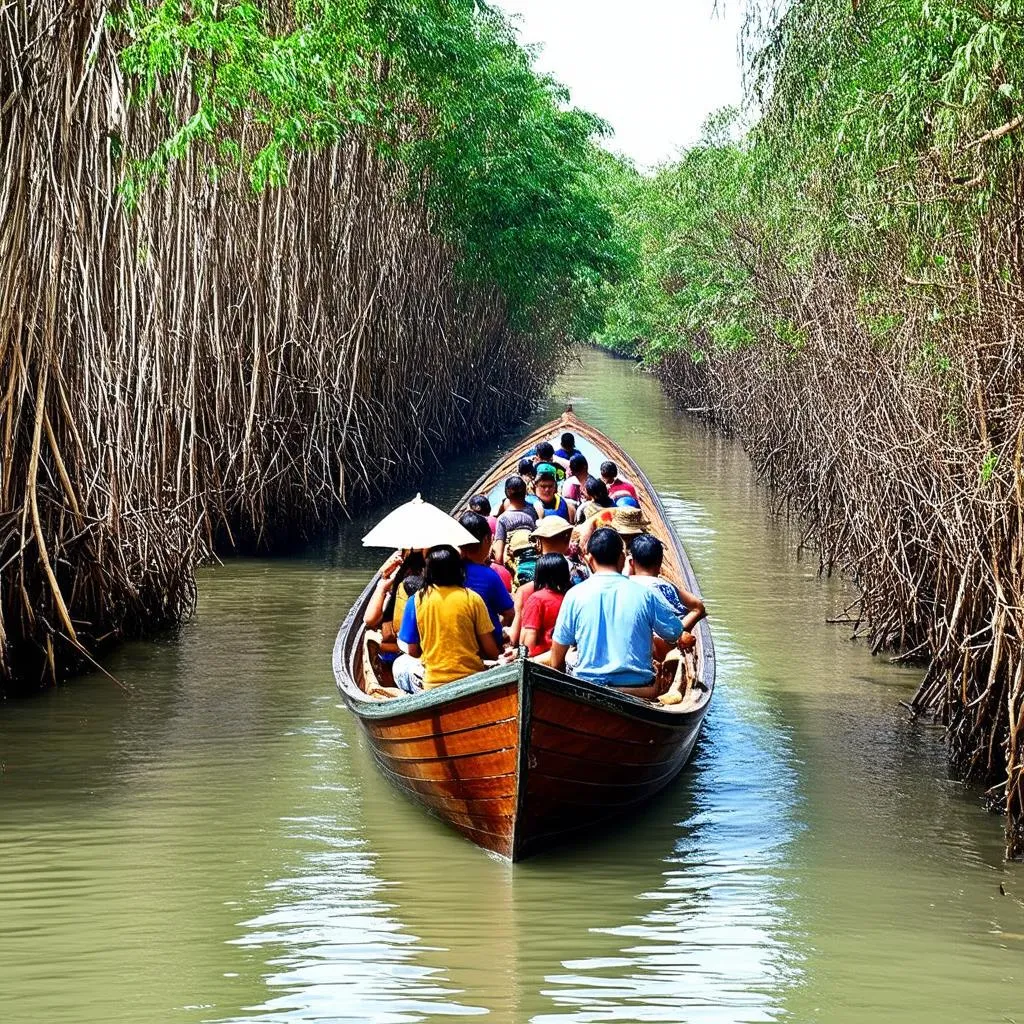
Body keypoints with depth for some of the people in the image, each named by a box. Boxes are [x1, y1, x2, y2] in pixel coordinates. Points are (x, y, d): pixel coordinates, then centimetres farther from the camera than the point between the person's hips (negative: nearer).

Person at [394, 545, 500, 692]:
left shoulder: (417, 601, -3)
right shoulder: (472, 599, -5)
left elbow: (413, 652, 3)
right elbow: (491, 652, -4)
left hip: (433, 685, 1)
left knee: (400, 664, 28)